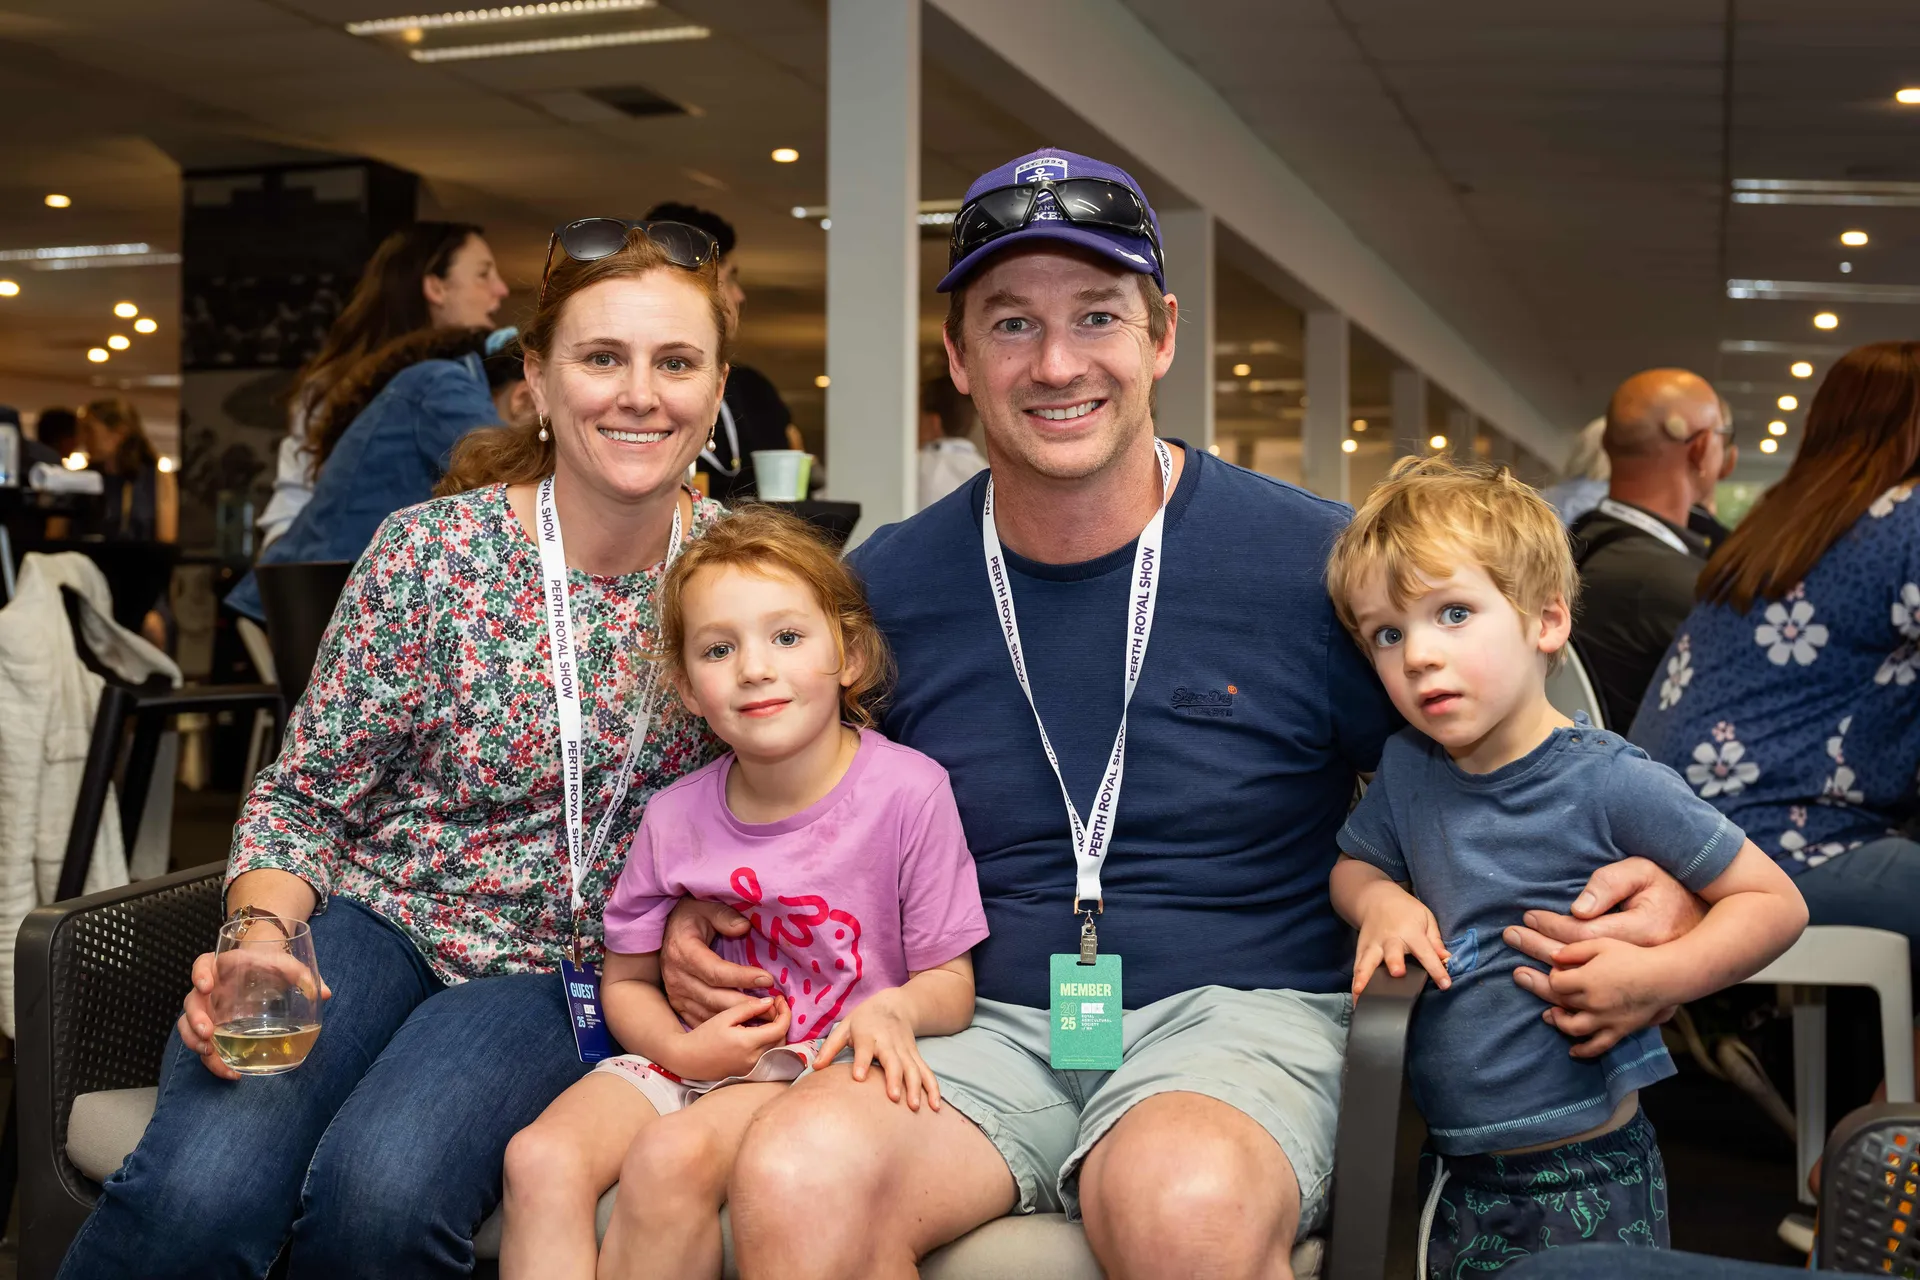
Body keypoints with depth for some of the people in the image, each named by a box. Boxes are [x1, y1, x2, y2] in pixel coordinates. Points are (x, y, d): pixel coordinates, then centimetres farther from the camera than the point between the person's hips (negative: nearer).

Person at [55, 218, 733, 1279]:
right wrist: (260, 935, -19)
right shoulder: (431, 552, -7)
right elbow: (305, 799, 0)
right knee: (201, 1186, -31)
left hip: (557, 965, 1)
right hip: (373, 918, 0)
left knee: (381, 1193, -31)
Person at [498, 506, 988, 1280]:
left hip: (821, 1066, -4)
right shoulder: (675, 817, 0)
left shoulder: (908, 790, -11)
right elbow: (626, 979, 11)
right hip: (695, 1058, 4)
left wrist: (894, 1009, -28)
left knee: (671, 1155, -30)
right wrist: (680, 1048, -11)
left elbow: (950, 984, -5)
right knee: (539, 1157, -22)